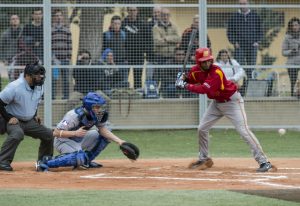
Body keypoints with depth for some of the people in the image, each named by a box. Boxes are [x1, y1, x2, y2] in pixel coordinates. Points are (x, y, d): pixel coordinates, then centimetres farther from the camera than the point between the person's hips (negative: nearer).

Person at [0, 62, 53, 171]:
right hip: (14, 120, -8)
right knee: (17, 133, -38)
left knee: (48, 134, 5)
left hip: (30, 121, 8)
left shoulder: (39, 87, -2)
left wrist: (35, 115, 10)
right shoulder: (14, 87, -26)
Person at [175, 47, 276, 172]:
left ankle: (264, 162, -19)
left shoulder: (216, 72, -31)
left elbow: (203, 89, -39)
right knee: (202, 129, 9)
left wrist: (186, 86, -34)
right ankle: (204, 159, 28)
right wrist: (183, 78, -13)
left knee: (243, 130, -17)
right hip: (217, 102, 8)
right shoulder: (196, 70, -8)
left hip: (232, 101, -8)